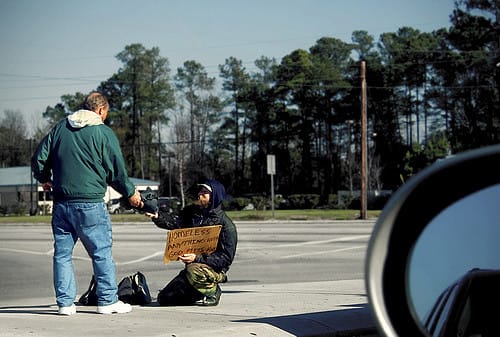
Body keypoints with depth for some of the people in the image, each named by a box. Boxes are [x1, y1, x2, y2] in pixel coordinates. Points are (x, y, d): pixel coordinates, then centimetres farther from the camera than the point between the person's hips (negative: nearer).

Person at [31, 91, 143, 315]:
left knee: (62, 253, 9)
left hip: (61, 203, 5)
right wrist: (130, 193, 14)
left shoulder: (60, 128, 10)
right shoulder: (103, 133, -4)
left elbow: (39, 159, 12)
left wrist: (44, 179, 31)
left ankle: (65, 302, 9)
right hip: (90, 203, -5)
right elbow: (116, 171, -2)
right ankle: (108, 301, 5)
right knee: (101, 252, 3)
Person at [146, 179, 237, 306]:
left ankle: (212, 293, -10)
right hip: (192, 265, 7)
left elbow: (226, 257, -18)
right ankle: (199, 294, 19)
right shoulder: (192, 212, 6)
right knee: (164, 298, 1)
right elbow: (175, 222, -11)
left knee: (194, 271, -39)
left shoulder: (226, 224, -12)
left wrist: (197, 258, -29)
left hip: (215, 270, -6)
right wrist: (157, 216, -32)